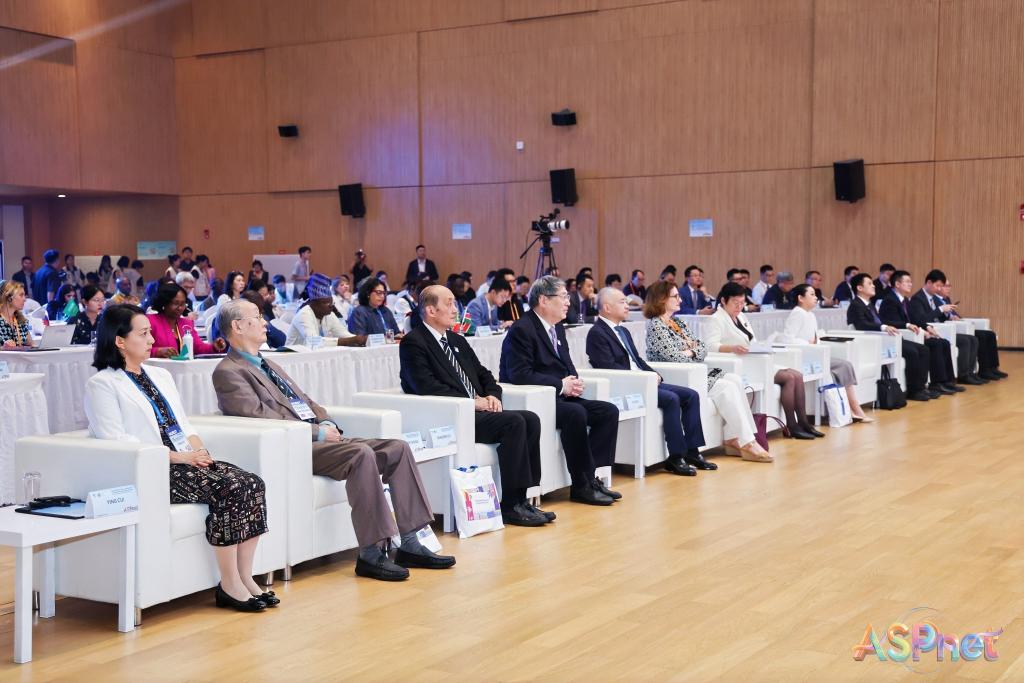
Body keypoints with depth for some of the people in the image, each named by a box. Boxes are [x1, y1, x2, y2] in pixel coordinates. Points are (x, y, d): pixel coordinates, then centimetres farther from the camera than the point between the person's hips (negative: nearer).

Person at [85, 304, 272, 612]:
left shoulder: (161, 375, 23)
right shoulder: (102, 385, -2)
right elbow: (116, 440, -13)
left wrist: (199, 451, -1)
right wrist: (177, 456, -17)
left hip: (186, 460, 7)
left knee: (252, 483, -18)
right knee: (228, 489, -27)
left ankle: (244, 577, -14)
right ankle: (229, 585, -18)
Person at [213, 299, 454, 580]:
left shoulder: (268, 365, 25)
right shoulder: (228, 372, -4)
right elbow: (261, 416, -16)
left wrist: (327, 424, 5)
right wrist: (317, 431, -15)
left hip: (318, 438, 9)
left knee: (398, 448, -6)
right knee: (362, 454, -32)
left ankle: (410, 545, -7)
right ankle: (371, 555, -28)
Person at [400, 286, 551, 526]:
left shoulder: (457, 340, 22)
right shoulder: (413, 342, -5)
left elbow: (483, 374, 24)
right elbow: (427, 387, -17)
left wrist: (492, 395, 2)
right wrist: (472, 402, -16)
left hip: (475, 411, 8)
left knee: (530, 420, -12)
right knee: (514, 422, -25)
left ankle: (522, 498, -11)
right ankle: (511, 506, -20)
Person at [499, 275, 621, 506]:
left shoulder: (557, 328, 16)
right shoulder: (521, 330, -13)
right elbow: (520, 375, -22)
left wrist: (574, 381, -3)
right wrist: (561, 385, -20)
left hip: (558, 397, 9)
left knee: (609, 411, -6)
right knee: (576, 413, -33)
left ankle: (590, 476, -7)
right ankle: (582, 486, -22)